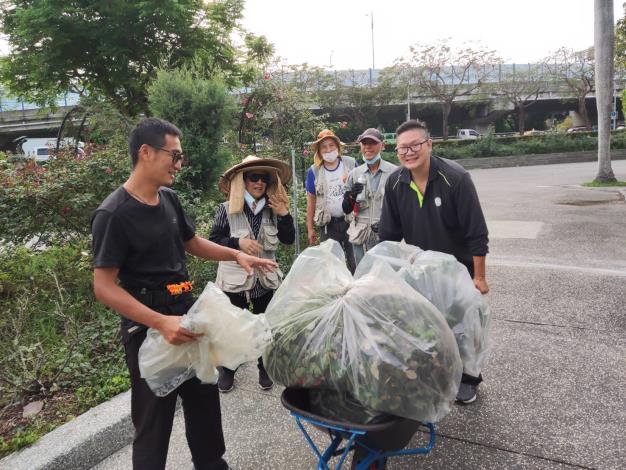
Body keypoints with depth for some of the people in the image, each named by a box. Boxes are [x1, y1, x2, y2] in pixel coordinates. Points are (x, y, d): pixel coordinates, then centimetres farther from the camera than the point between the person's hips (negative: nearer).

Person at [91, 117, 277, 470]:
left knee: (205, 398, 22)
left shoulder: (169, 199, 3)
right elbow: (104, 287, -21)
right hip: (149, 327, -8)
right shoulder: (114, 214, -19)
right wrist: (161, 323, -30)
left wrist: (238, 255, 7)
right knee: (154, 417, 8)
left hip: (187, 313, 8)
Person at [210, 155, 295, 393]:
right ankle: (226, 370, 35)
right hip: (234, 280, -3)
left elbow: (289, 240, -1)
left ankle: (265, 369, 37)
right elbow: (213, 242, -9)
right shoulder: (226, 210, -11)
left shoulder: (272, 209, -2)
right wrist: (237, 242, -25)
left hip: (266, 279, 3)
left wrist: (284, 215, -15)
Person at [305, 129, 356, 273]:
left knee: (355, 263, 7)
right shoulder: (314, 171, 0)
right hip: (328, 225, 1)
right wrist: (310, 228, 5)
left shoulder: (351, 164, -2)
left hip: (351, 221, -1)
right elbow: (311, 200, 5)